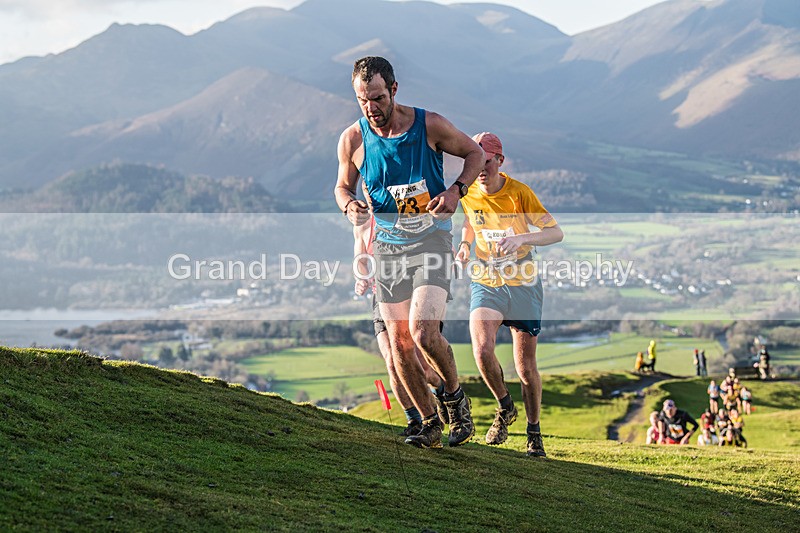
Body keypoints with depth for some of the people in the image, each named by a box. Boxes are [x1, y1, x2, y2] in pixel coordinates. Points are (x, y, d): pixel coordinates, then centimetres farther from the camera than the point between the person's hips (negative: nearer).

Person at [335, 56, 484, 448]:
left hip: (432, 240, -3)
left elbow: (475, 153, 5)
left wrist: (456, 190, -12)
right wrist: (349, 205, -11)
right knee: (399, 344, 2)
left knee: (423, 333, -20)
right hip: (387, 247, 3)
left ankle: (454, 395, 8)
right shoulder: (352, 140, -5)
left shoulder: (429, 125, -11)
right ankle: (430, 422, 18)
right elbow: (343, 185, 13)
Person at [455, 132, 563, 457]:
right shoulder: (468, 194, -3)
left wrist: (521, 239, -32)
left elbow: (556, 233, -14)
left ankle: (534, 433, 22)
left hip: (524, 285, -2)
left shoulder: (519, 193, -13)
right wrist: (465, 243, -2)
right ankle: (504, 407, 5)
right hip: (486, 283, 2)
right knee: (482, 350, -23)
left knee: (525, 368, 0)